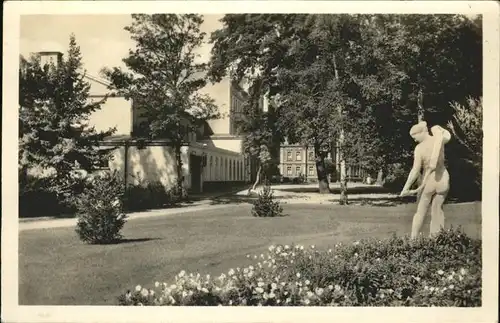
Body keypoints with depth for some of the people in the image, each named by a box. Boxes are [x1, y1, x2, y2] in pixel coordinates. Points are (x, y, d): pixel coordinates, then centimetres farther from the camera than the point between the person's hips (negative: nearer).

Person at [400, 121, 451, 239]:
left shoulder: (419, 148, -17)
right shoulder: (439, 139, -7)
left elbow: (415, 171, -20)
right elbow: (448, 135, 18)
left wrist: (406, 188, -16)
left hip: (428, 181, -4)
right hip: (443, 179, 4)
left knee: (420, 212, 9)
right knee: (437, 210, 12)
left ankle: (413, 240, 12)